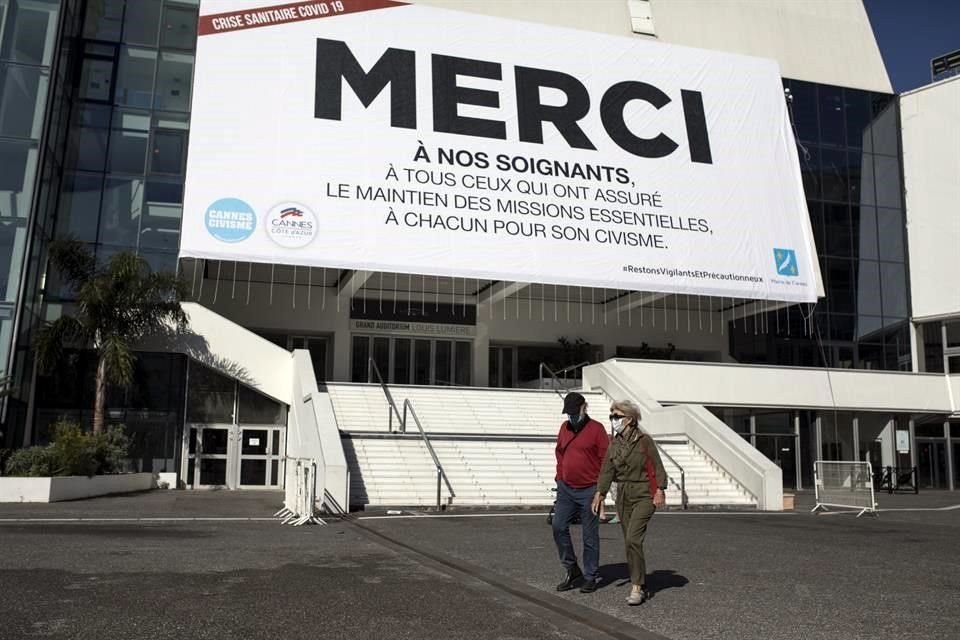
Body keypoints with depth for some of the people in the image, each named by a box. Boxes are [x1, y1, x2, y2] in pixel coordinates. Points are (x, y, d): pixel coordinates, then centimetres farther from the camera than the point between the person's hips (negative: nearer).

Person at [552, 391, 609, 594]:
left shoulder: (596, 429, -5)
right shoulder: (564, 427, 10)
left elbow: (606, 459, -6)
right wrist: (560, 478, 10)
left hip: (589, 491, -5)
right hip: (566, 489, 5)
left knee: (590, 535, 3)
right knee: (559, 527, -2)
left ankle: (591, 577, 15)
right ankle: (572, 570, 14)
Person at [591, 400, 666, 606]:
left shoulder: (644, 440, -9)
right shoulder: (614, 443, 7)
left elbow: (657, 467, -8)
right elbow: (607, 470, 5)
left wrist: (659, 490, -14)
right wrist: (599, 493, -3)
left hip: (643, 496, -6)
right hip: (623, 496, 6)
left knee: (633, 539, -17)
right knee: (630, 543, 9)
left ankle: (637, 587, -8)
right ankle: (642, 588, 19)